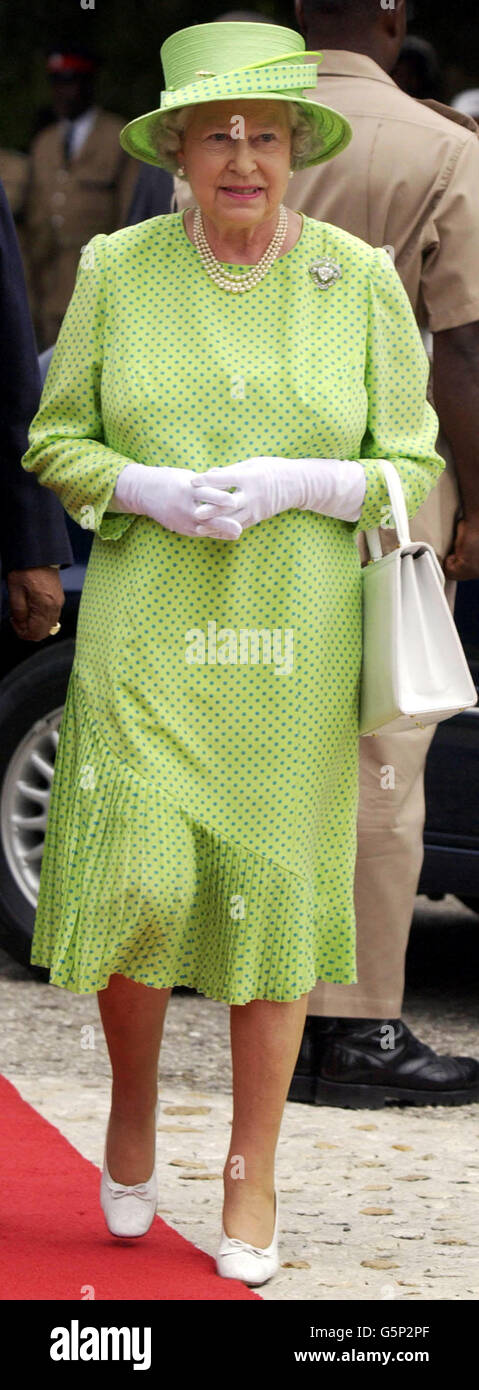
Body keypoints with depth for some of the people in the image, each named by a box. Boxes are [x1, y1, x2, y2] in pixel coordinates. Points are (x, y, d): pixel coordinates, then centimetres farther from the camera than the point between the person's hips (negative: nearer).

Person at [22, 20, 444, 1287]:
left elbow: (410, 470, 3)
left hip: (295, 634, 0)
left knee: (274, 890, 4)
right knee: (134, 884, -8)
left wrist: (286, 485, -15)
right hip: (145, 628, 0)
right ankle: (132, 1109, 22)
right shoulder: (118, 270, 0)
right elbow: (56, 442, 6)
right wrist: (149, 490, -13)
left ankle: (251, 1175, 19)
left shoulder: (360, 279, -1)